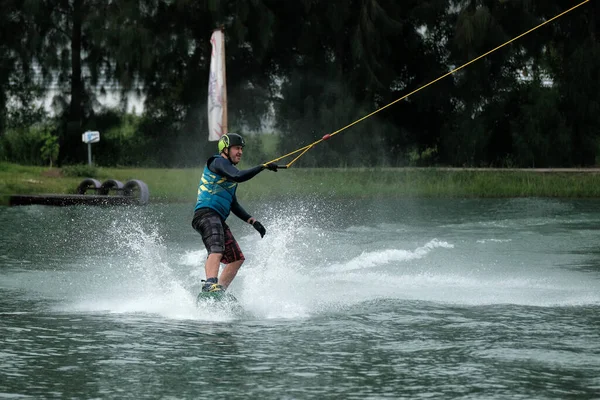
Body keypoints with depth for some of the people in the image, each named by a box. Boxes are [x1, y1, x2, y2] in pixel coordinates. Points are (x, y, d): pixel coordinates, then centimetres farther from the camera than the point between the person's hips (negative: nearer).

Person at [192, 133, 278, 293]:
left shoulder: (228, 168, 29)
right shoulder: (218, 162, 0)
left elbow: (234, 206, 31)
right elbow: (238, 176, -20)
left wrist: (252, 221, 21)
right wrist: (263, 167, -17)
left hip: (218, 219, 10)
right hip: (206, 213, -10)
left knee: (237, 259, 8)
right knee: (217, 250, -32)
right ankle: (210, 285, -53)